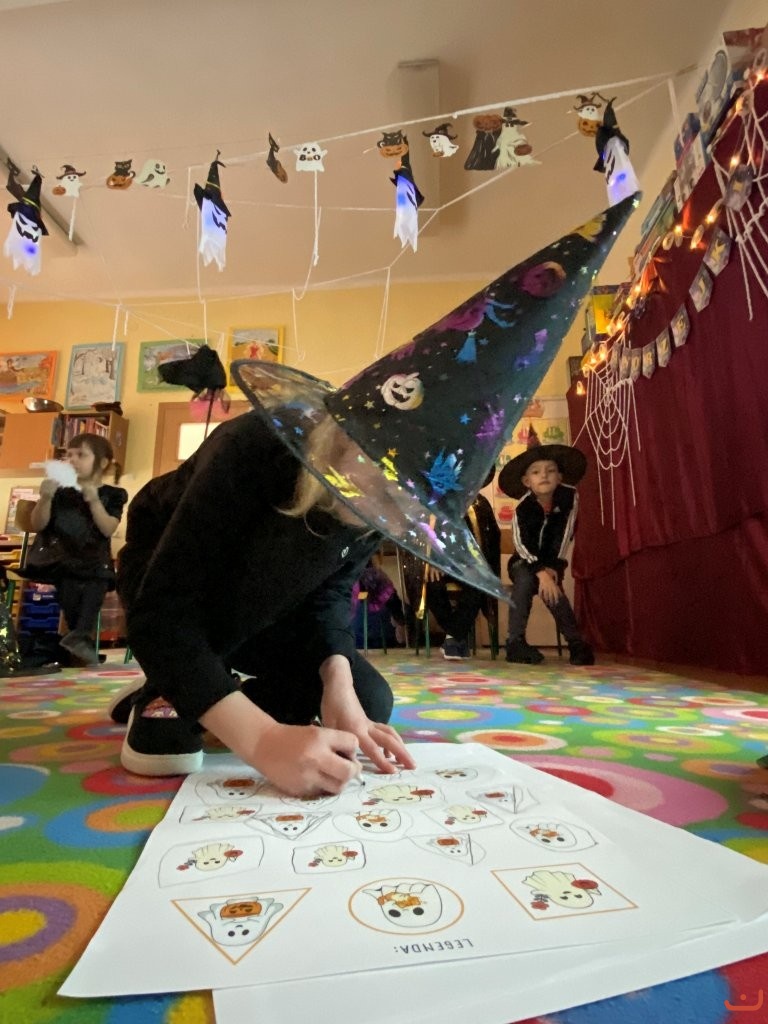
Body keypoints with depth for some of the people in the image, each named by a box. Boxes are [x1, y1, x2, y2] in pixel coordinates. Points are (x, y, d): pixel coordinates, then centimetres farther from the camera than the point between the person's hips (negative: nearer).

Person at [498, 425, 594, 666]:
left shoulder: (569, 496, -16)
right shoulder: (523, 509, -21)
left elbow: (563, 536, -14)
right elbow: (522, 545, -26)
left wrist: (552, 568, -20)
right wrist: (540, 572, -39)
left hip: (551, 560, 1)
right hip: (525, 561, -1)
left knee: (551, 589, -28)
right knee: (525, 581, -32)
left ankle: (576, 643, -16)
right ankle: (515, 642, -26)